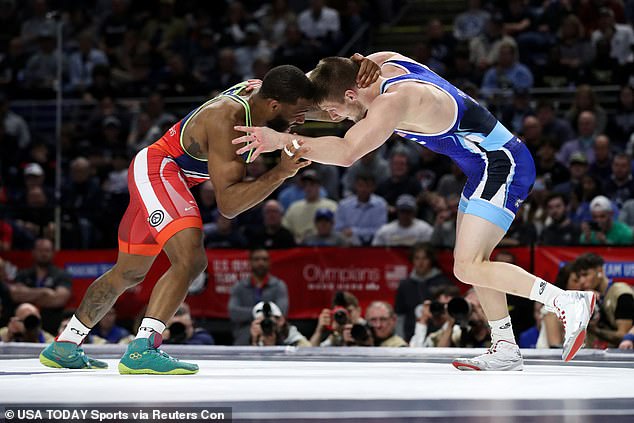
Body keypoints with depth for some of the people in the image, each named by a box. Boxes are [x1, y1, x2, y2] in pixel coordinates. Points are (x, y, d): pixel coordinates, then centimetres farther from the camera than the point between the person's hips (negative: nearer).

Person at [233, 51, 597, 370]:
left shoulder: (393, 102, -26)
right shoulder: (383, 63, 1)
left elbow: (346, 152, -36)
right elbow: (325, 76, 18)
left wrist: (283, 141, -34)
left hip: (502, 167, -10)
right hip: (491, 166, 10)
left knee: (468, 267, -14)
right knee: (474, 262, 13)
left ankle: (571, 303, -14)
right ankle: (505, 350, 17)